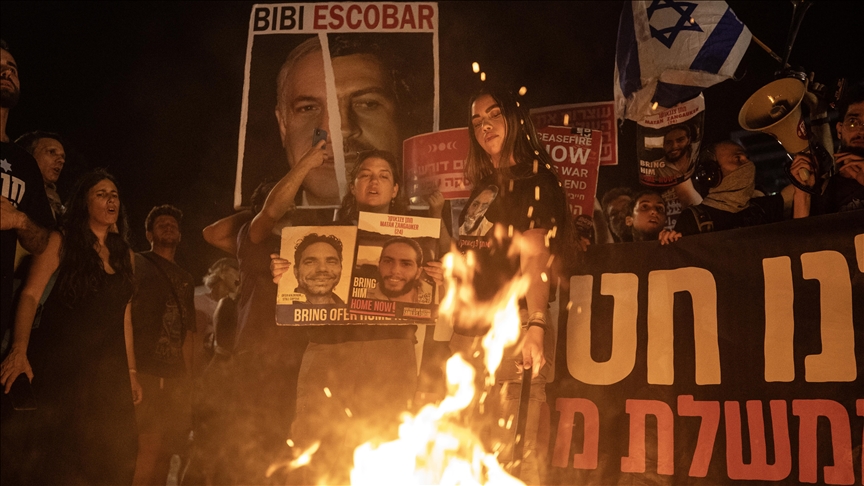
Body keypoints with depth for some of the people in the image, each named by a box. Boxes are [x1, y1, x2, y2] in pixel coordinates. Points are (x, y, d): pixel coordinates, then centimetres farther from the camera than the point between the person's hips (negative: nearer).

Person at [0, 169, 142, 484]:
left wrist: (131, 371, 10)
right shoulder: (61, 243, 1)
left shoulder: (125, 255, 14)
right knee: (56, 454, -5)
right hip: (61, 364, -4)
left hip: (109, 370, 4)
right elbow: (31, 295, -10)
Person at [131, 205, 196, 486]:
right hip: (144, 371, -5)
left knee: (165, 451, 4)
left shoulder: (185, 280, 23)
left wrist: (186, 377, 11)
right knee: (149, 446, -15)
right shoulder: (137, 265, 7)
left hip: (174, 378, 5)